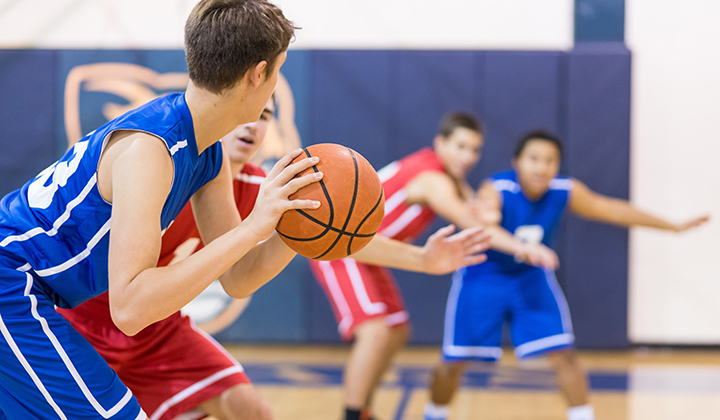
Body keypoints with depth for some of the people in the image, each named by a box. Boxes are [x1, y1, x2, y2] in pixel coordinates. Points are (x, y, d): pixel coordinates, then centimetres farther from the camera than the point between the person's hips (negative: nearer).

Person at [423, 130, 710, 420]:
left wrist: (674, 226, 1)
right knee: (454, 361, -1)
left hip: (530, 277, 3)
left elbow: (613, 210, -4)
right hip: (483, 278, -3)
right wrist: (522, 247, -73)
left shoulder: (565, 191, -17)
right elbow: (484, 227, -52)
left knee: (563, 353, -6)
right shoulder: (496, 189, -31)